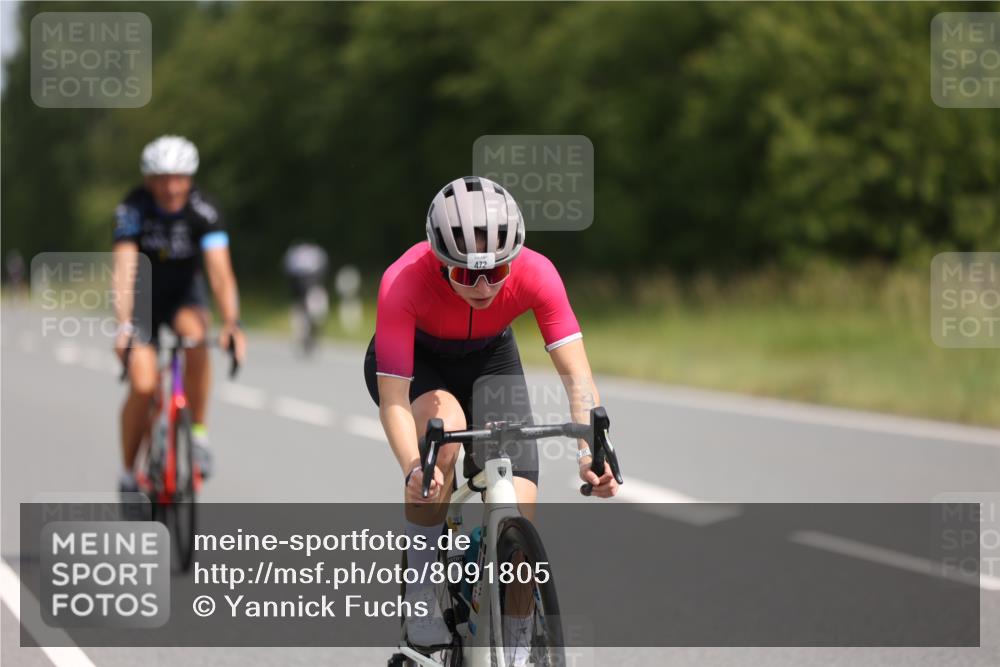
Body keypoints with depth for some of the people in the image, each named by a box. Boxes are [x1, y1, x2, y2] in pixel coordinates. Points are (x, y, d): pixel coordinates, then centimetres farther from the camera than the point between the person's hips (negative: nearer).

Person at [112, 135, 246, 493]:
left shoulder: (203, 211, -23)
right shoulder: (133, 209, -25)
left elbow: (220, 271, -32)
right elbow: (124, 268, -34)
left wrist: (231, 323, -47)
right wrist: (123, 325, -47)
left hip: (184, 294, 1)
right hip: (144, 297, -1)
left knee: (196, 336, -34)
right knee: (143, 387, -16)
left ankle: (198, 434, -18)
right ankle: (129, 474, 4)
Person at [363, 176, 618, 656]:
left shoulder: (535, 274, -32)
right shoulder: (404, 282, -37)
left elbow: (576, 373, -35)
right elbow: (393, 399, -39)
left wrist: (590, 451, -52)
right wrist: (413, 469, -56)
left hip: (489, 360, 2)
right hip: (412, 362, -2)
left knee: (519, 508, -14)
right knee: (443, 424, -37)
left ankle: (513, 652, 5)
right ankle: (422, 593, -22)